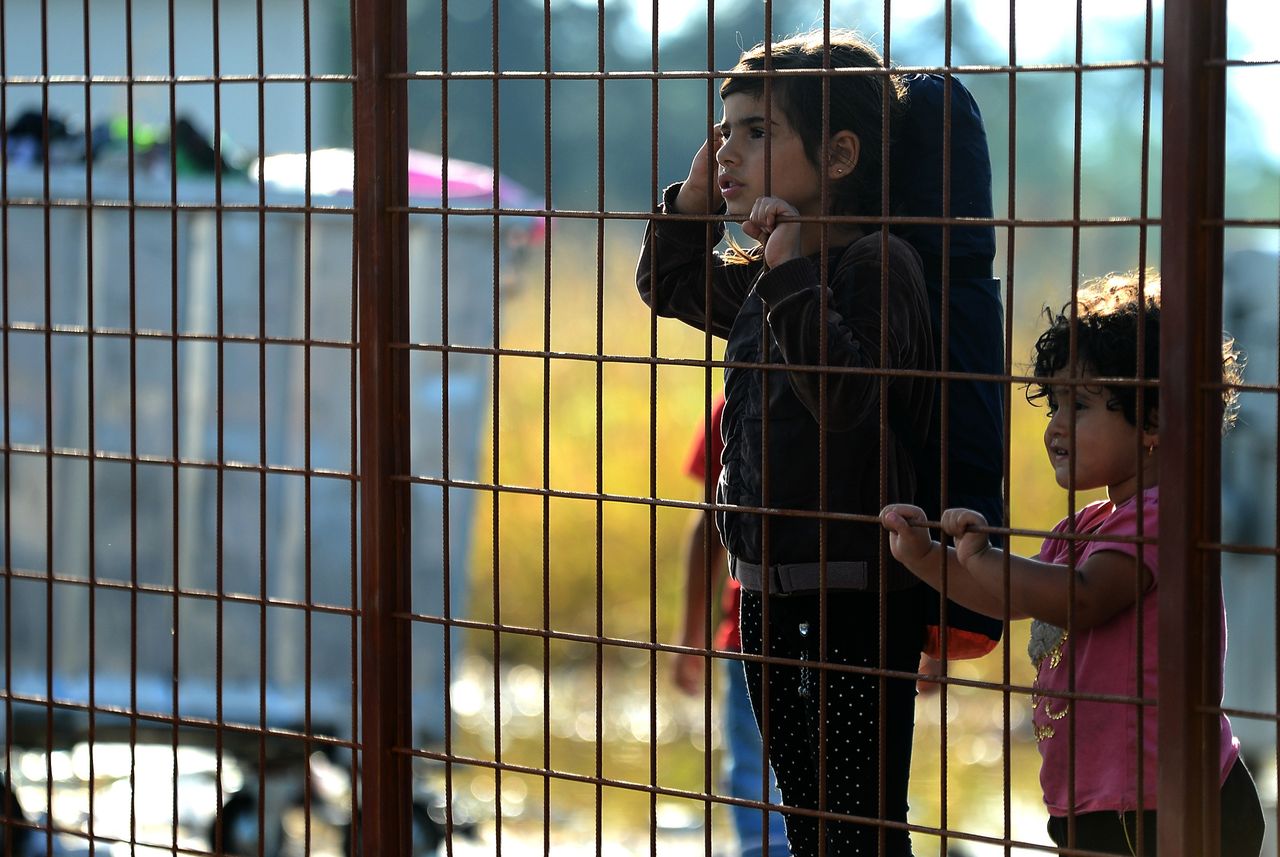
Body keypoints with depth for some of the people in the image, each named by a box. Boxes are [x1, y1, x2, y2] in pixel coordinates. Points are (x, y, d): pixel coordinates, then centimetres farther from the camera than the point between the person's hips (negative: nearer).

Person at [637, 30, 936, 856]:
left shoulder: (877, 263, -14)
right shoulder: (759, 274, 12)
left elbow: (847, 400, -27)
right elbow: (669, 285, 30)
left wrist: (792, 278, -28)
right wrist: (693, 199, 12)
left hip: (854, 599, -9)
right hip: (768, 587, 9)